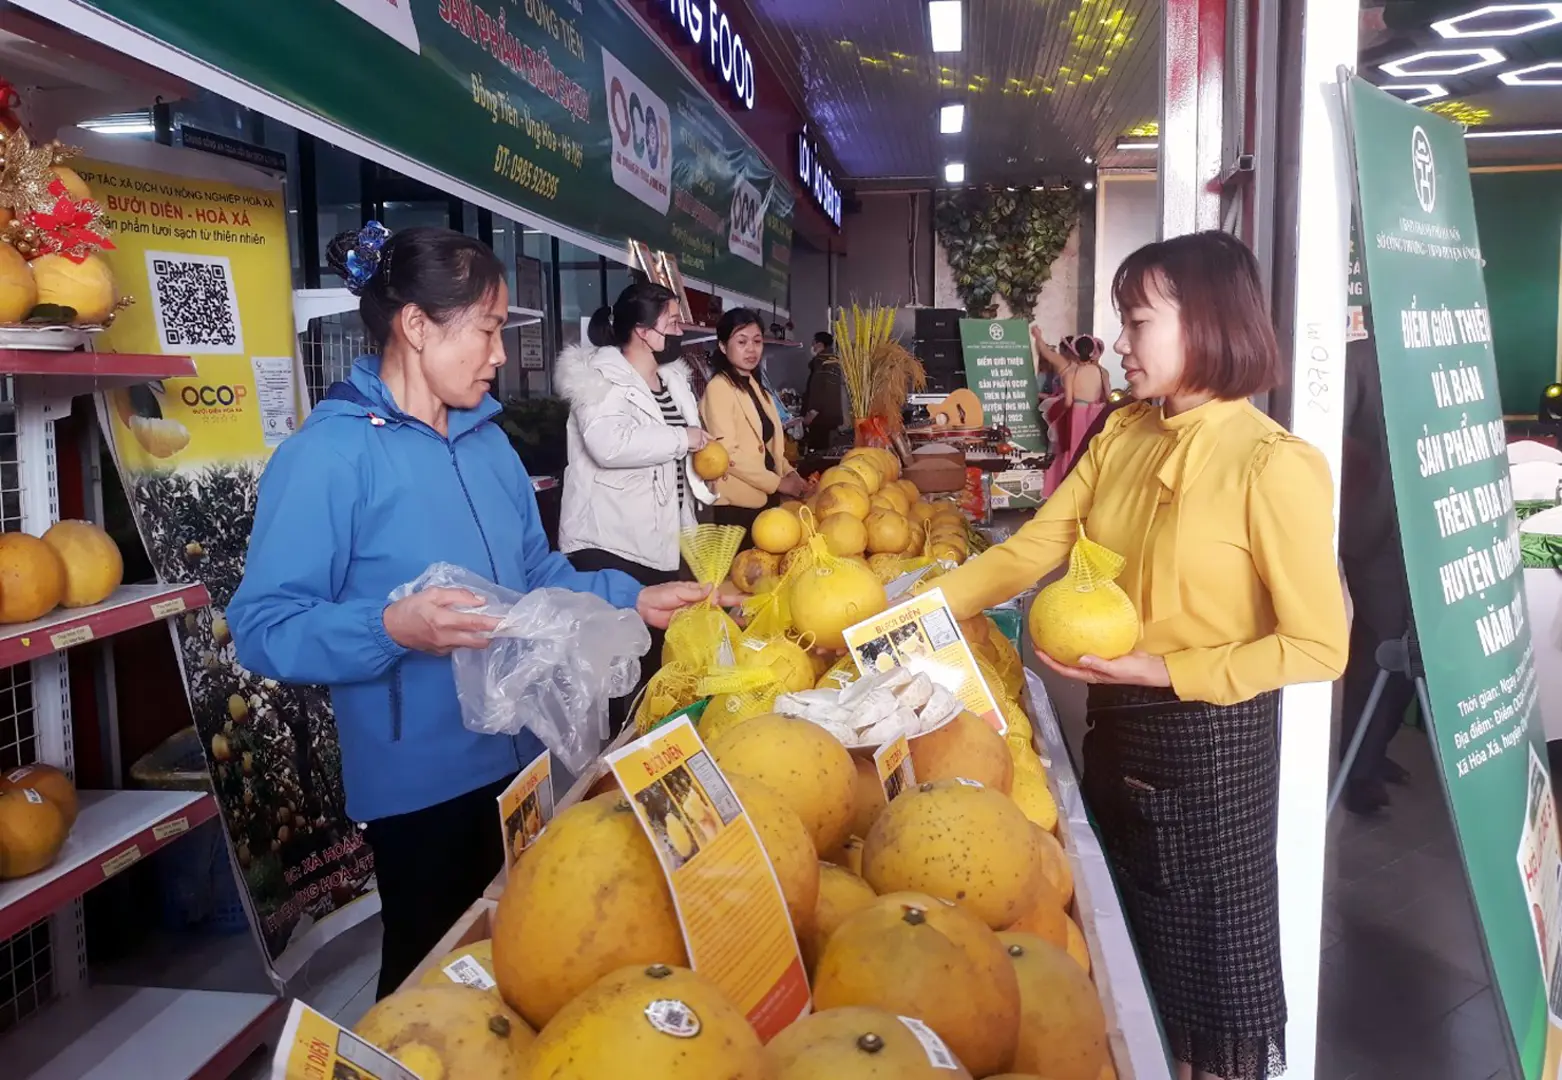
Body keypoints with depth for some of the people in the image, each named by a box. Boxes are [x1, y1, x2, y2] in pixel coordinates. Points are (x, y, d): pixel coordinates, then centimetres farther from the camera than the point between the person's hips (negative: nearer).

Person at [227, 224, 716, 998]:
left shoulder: (487, 441, 8)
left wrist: (633, 600, 5)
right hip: (419, 783, -7)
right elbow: (263, 628, -20)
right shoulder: (330, 453, -17)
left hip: (519, 759, 7)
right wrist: (392, 629, -34)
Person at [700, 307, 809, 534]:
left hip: (766, 498, 8)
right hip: (738, 503, -8)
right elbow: (728, 453, -18)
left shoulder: (756, 388, 16)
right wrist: (778, 483, -15)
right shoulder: (719, 388, -11)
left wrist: (789, 473, 3)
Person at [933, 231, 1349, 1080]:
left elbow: (1318, 647, -19)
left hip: (1212, 737, -6)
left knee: (1205, 942, 13)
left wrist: (1165, 673, -23)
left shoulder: (1275, 465, -19)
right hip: (1116, 720, 7)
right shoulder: (1121, 436, 1)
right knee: (1124, 927, 24)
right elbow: (1028, 551, -2)